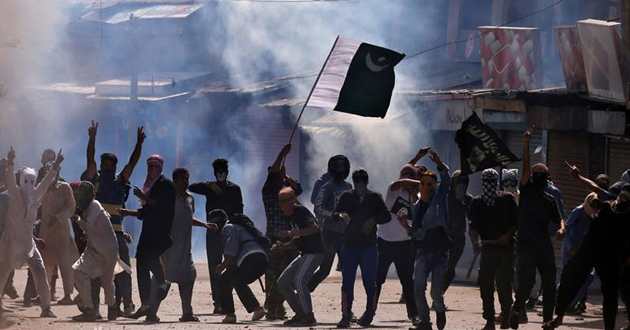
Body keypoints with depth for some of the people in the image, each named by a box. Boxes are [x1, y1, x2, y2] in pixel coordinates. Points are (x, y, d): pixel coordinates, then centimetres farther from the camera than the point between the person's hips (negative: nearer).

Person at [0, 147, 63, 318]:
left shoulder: (36, 194, 4)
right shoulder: (15, 193, -7)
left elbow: (47, 182, 0)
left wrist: (55, 166, -14)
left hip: (28, 241, 3)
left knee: (40, 272, -7)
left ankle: (46, 308, -3)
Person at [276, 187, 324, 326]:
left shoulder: (300, 211, -14)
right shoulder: (288, 216, 13)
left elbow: (314, 228, -28)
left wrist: (290, 233, -28)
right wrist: (284, 245, 7)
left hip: (315, 251, -11)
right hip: (304, 253, 11)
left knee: (299, 281, -26)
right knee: (282, 282, 11)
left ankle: (309, 317, -17)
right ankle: (300, 314, 14)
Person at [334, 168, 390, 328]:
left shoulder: (375, 197, 6)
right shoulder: (346, 197, 8)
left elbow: (386, 216, 3)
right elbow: (335, 214, 5)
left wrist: (373, 220, -15)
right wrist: (341, 216, -18)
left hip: (368, 247, -1)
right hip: (349, 246, 1)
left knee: (370, 282, 2)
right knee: (347, 282, -3)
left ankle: (370, 313, 18)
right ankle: (346, 316, -1)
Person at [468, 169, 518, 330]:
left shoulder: (507, 199, 5)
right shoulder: (477, 202, 9)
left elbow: (517, 221, 4)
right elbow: (473, 225, -1)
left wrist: (508, 235, -12)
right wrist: (474, 241, -19)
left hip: (506, 246, -2)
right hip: (487, 247, 2)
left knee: (503, 281, -11)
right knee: (485, 284, -2)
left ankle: (505, 315, 8)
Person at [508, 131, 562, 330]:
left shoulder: (550, 200, 18)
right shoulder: (527, 191, 5)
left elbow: (558, 218, 20)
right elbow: (525, 168, -6)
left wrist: (562, 228, -4)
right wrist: (526, 144, -16)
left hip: (545, 245, 4)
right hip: (526, 244, -4)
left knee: (549, 283, 1)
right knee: (526, 280, -14)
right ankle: (517, 310, 8)